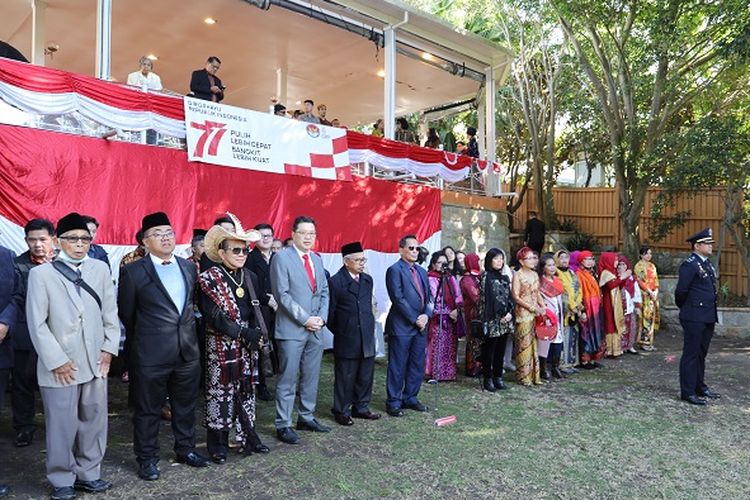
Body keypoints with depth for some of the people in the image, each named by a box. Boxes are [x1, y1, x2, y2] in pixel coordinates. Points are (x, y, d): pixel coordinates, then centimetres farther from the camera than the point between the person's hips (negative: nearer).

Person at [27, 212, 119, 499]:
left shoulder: (100, 269, 3)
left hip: (95, 362, 3)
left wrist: (109, 348, 0)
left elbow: (110, 313, 6)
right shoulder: (41, 273, -3)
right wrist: (56, 360, -9)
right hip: (59, 364, -3)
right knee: (62, 426, 6)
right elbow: (37, 323, -6)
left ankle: (87, 474, 28)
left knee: (94, 421, 11)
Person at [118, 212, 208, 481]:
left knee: (186, 405, 17)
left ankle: (185, 449, 35)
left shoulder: (189, 266, 6)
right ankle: (147, 459, 27)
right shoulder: (133, 272, -7)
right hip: (151, 355, -4)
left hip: (188, 351, 4)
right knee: (148, 410, 10)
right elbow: (127, 313, 3)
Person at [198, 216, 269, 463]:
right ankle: (218, 445, 19)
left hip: (248, 346, 5)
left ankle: (249, 438, 27)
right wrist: (243, 333, -21)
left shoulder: (251, 277, 8)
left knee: (247, 391, 14)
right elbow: (214, 316, -17)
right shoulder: (209, 279, -10)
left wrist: (257, 333, -6)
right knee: (220, 393, 5)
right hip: (221, 347, -5)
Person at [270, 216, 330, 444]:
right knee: (288, 379, 0)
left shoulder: (317, 260, 14)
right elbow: (282, 294, -12)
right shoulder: (281, 258, -6)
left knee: (311, 377, 13)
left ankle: (306, 417, 26)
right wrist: (305, 319, -14)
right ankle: (283, 425, 10)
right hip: (291, 329, -6)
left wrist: (321, 317, 0)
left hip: (315, 330, 6)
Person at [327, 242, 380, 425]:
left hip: (367, 339, 6)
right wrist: (340, 332, 0)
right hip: (346, 340, -6)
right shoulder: (335, 282, -10)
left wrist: (370, 327, 13)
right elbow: (330, 313, -6)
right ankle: (341, 412, 18)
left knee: (365, 376, 13)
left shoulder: (368, 280, 10)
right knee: (345, 378, 5)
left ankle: (361, 408, 28)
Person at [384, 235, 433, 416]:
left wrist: (426, 315, -4)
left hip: (420, 326, 7)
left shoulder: (422, 272, 16)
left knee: (417, 366, 12)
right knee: (397, 367, 2)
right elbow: (398, 299, -15)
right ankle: (393, 402, 13)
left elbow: (429, 297, 14)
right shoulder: (395, 270, -8)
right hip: (401, 327, -7)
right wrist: (415, 319, -14)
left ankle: (410, 398, 26)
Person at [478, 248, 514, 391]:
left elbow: (510, 297, 13)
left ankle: (498, 377, 19)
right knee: (489, 350, 0)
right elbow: (487, 298, -10)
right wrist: (500, 316, -11)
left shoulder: (505, 277, 15)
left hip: (505, 320, 6)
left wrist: (510, 313, -4)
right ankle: (487, 379, 8)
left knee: (501, 350, 10)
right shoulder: (486, 276, -4)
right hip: (492, 320, -6)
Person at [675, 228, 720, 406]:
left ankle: (699, 387, 29)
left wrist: (713, 314, 15)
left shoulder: (708, 264, 15)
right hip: (695, 317, -8)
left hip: (708, 317, 8)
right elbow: (681, 291, -14)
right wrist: (685, 308, 0)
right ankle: (688, 392, 5)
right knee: (691, 354, -2)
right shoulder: (689, 265, -13)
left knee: (701, 353, 17)